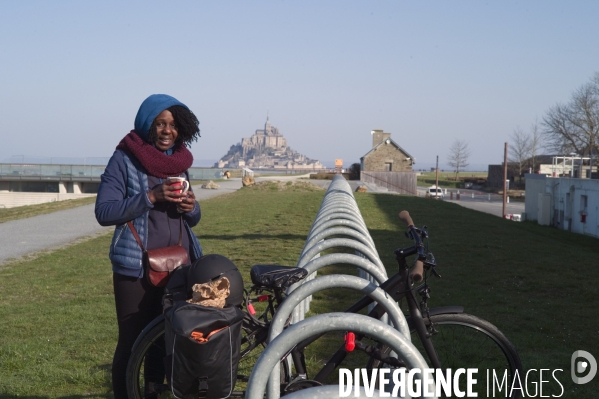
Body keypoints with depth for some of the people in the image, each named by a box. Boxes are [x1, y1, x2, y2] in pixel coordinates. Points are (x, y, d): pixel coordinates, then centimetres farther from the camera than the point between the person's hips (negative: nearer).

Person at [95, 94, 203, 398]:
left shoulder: (179, 161, 11)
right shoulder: (124, 159, -5)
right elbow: (104, 212, -13)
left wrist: (191, 207, -7)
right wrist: (151, 197, -23)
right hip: (136, 268, -5)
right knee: (133, 343, 0)